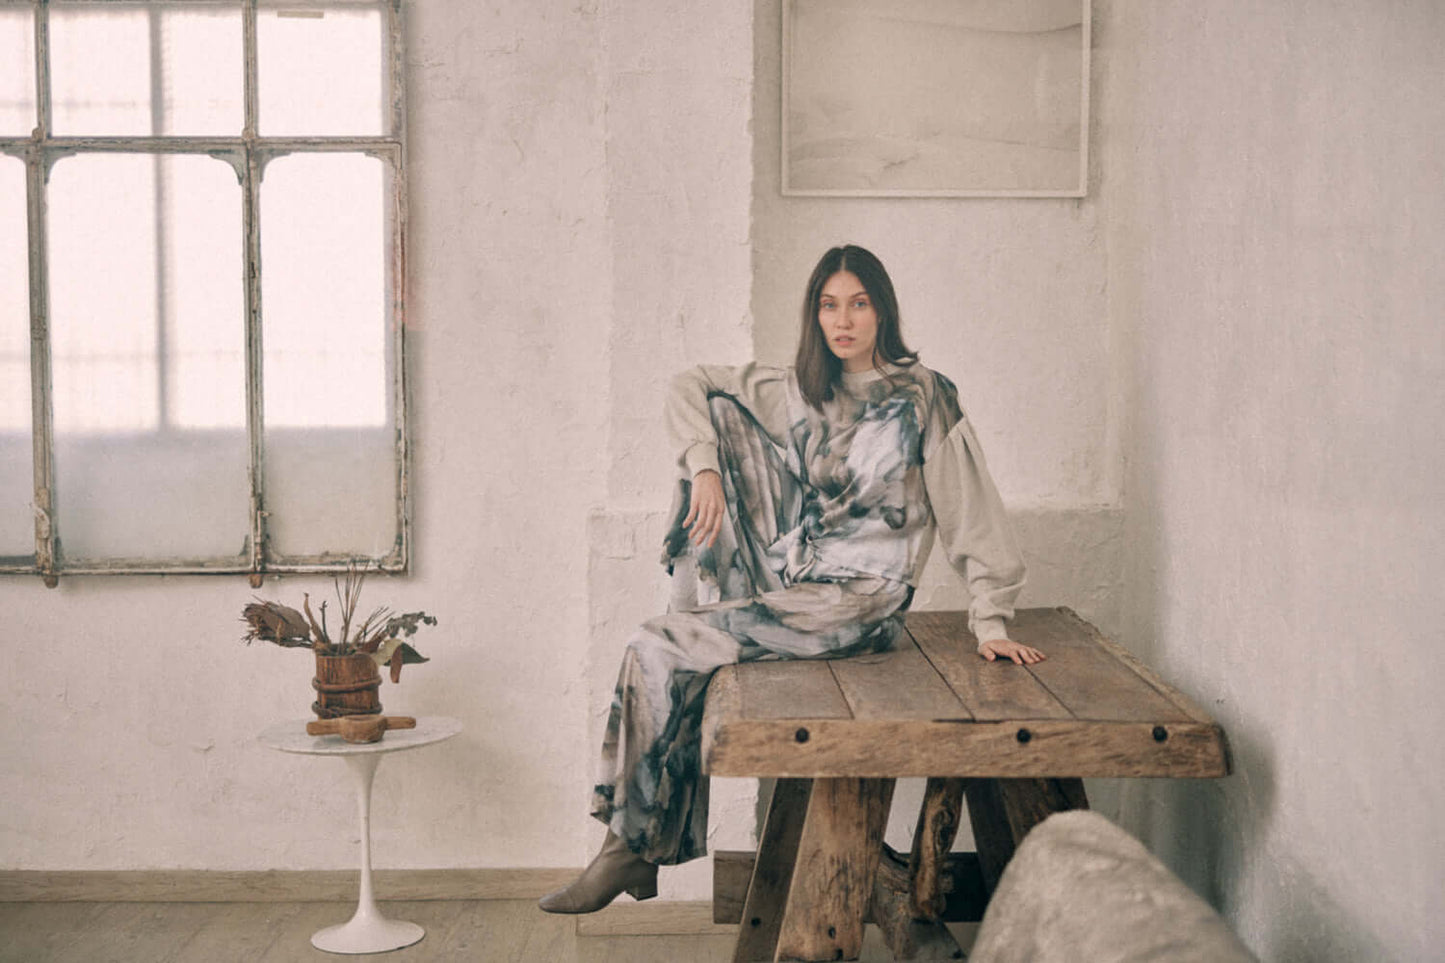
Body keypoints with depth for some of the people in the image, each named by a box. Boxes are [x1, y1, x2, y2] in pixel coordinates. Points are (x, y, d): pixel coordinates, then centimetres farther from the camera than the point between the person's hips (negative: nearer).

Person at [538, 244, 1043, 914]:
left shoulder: (923, 397, -4)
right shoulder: (796, 391, 12)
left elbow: (972, 514, -5)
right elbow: (688, 388, 14)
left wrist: (991, 623, -10)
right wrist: (705, 470, -3)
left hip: (858, 606, -7)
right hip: (788, 593, 7)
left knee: (660, 651, -17)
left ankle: (633, 848, -3)